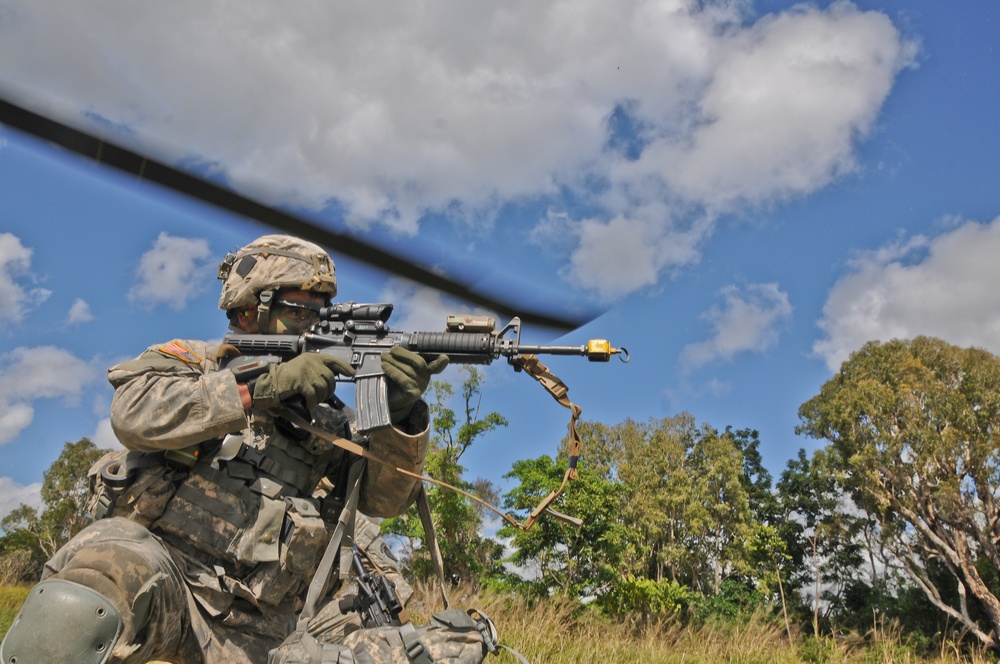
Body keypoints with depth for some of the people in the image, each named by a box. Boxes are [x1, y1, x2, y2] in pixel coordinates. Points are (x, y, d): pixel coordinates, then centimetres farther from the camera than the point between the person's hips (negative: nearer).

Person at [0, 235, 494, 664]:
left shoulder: (327, 416, 18)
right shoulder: (192, 360, 12)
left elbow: (383, 498, 6)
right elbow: (135, 413, -10)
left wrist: (402, 416, -13)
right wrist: (262, 387, -16)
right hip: (157, 566, -3)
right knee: (84, 604, -40)